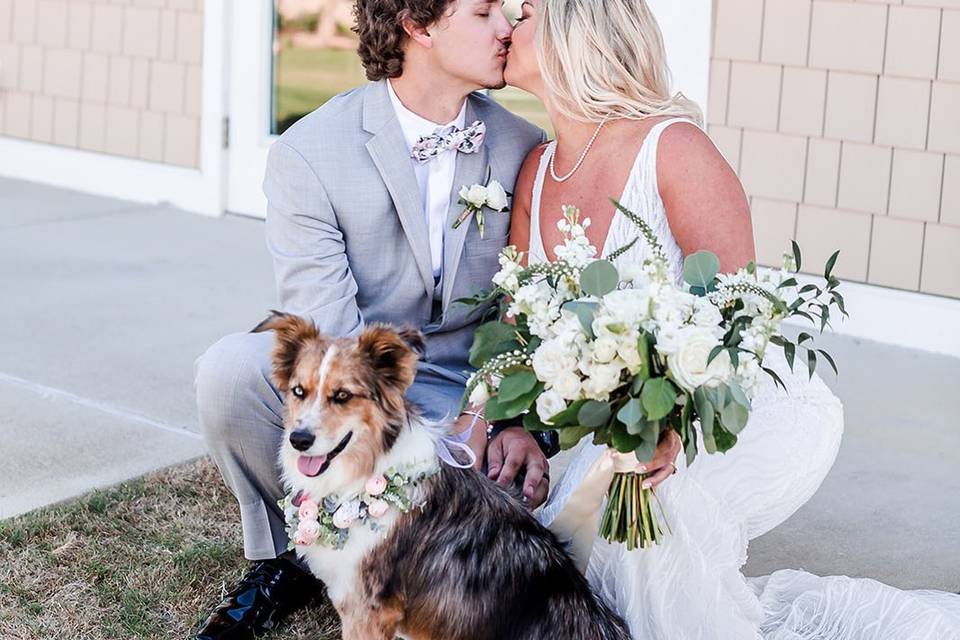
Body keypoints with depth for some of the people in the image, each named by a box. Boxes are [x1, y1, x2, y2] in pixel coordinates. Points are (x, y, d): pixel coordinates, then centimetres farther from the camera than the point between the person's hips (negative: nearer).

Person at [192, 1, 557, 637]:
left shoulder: (528, 152, -2)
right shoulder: (306, 154, -13)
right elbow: (328, 334, -19)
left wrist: (522, 421, -17)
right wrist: (446, 438, -29)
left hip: (466, 399, 2)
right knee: (230, 368, -31)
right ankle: (287, 555, -2)